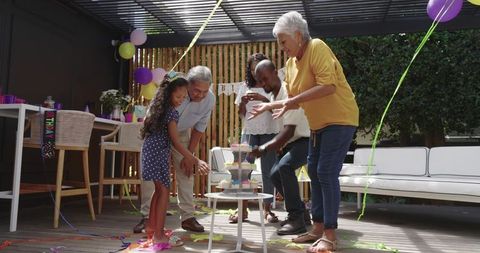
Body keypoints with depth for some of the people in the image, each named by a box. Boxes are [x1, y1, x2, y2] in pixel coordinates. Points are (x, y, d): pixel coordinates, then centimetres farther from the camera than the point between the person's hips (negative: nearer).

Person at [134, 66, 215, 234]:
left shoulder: (209, 99, -23)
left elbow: (199, 128, -9)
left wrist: (188, 156, -10)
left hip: (182, 133, 3)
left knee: (186, 172, -2)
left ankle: (187, 217, 7)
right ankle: (147, 217, 3)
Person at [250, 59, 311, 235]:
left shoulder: (288, 93, -23)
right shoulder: (275, 94, 6)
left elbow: (289, 130, -31)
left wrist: (264, 148, -39)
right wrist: (280, 144, 1)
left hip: (306, 140, -10)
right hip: (291, 141, 10)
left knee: (284, 166, -31)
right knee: (275, 174, 7)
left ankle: (296, 218, -22)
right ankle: (301, 213, 21)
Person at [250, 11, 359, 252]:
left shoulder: (317, 48, -16)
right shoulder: (290, 63, 9)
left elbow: (328, 85, -28)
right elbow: (293, 100, 15)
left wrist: (294, 100, -25)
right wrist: (268, 105, 4)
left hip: (339, 119, -9)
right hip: (318, 124, 9)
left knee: (327, 173, -12)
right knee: (314, 172, 9)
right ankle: (318, 227, 20)